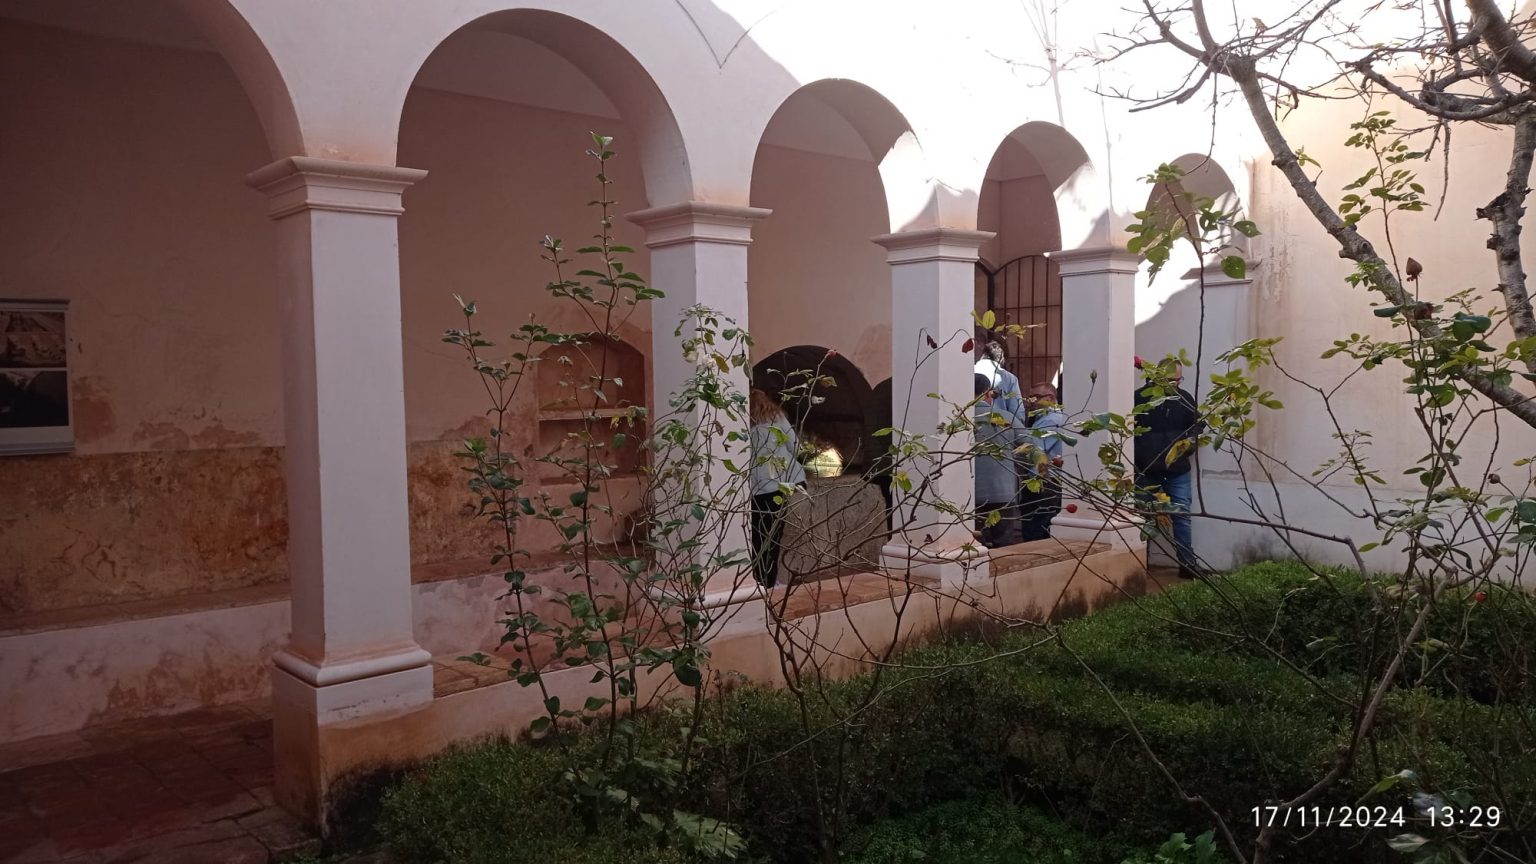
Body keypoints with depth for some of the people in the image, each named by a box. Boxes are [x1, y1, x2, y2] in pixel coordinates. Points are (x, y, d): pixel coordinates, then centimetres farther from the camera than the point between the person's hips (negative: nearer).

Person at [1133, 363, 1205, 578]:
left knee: (1181, 515, 1)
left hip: (1178, 469, 2)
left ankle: (1187, 564, 7)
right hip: (1146, 470, -1)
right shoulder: (1140, 397, -5)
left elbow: (1198, 425, 12)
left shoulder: (1184, 398, 4)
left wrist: (1190, 440, -10)